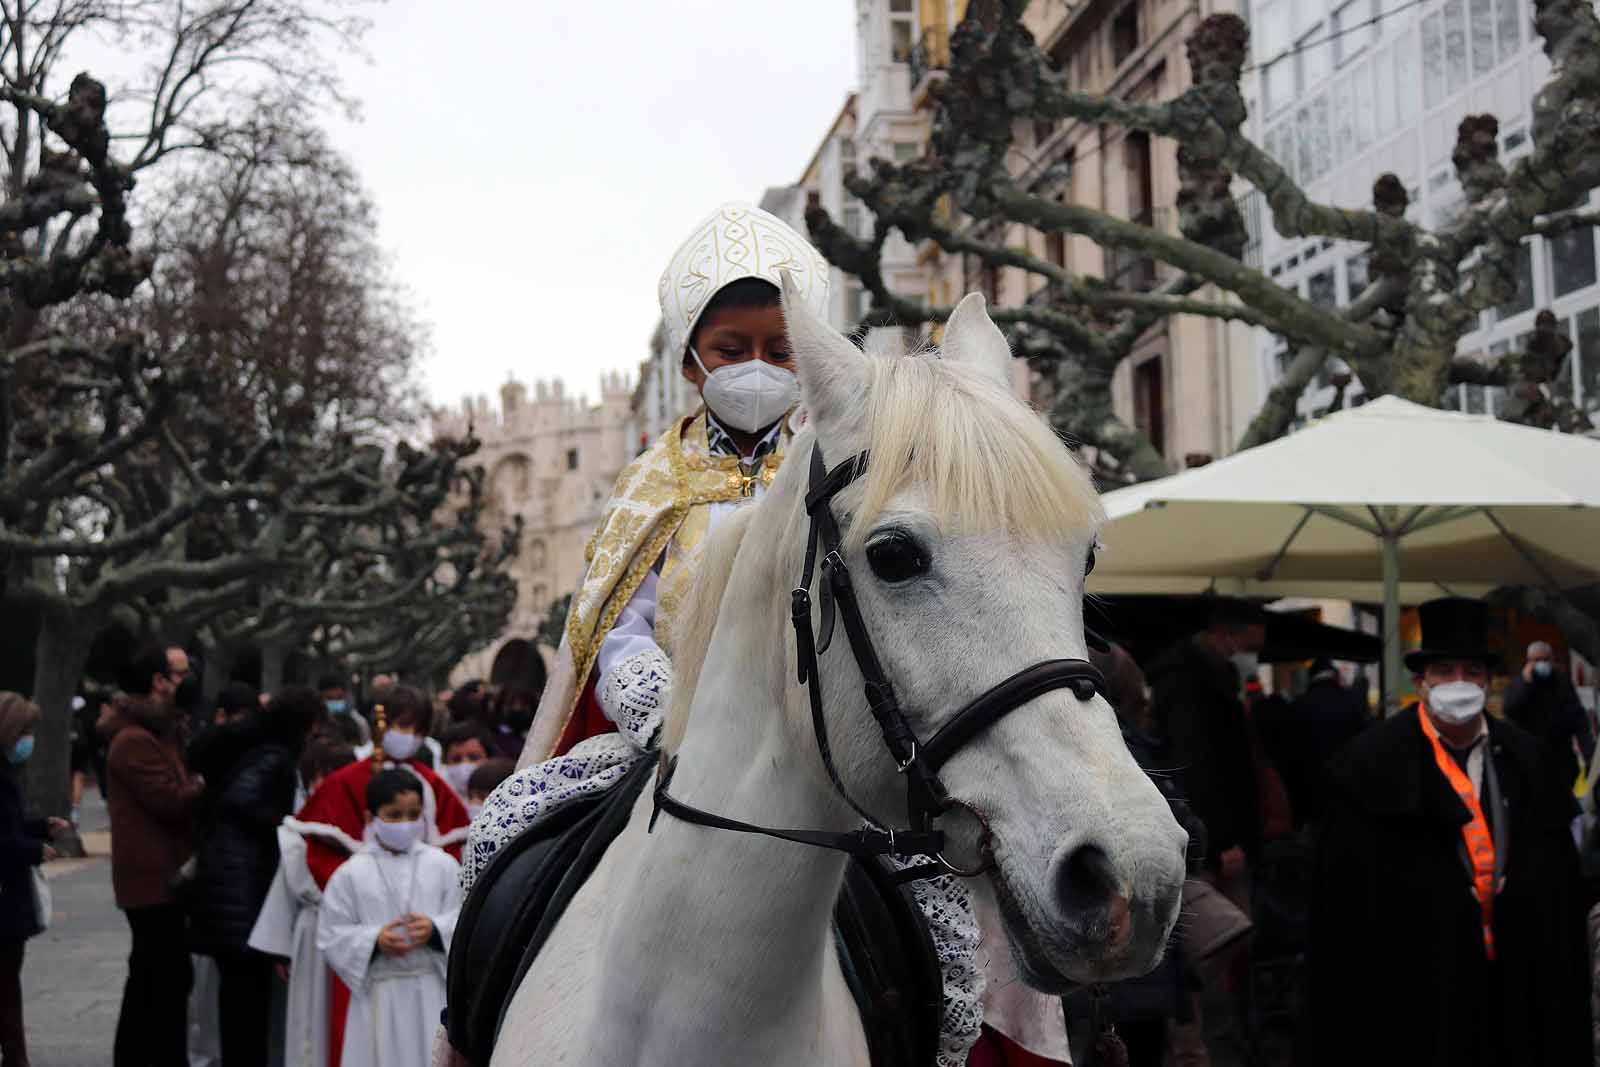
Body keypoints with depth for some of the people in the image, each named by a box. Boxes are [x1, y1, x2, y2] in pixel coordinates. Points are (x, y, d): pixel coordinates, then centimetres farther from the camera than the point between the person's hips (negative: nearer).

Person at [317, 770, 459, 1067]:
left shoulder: (442, 865, 1)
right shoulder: (351, 873, -2)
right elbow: (331, 936, -1)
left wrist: (436, 930, -17)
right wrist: (374, 941, -15)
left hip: (433, 990, 1)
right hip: (378, 995, -1)